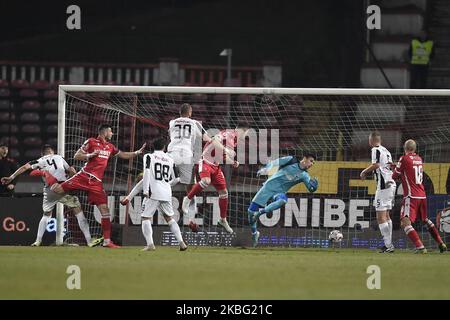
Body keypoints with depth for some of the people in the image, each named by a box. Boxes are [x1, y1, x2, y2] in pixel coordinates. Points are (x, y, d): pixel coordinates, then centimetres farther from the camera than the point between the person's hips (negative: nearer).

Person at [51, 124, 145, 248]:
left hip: (96, 182, 5)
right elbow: (76, 156, -2)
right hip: (84, 176, -5)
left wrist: (138, 152, 20)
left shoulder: (110, 147, 17)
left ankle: (107, 241, 0)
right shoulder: (91, 142, -1)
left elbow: (123, 155, 30)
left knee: (104, 209, -4)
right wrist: (91, 155, -16)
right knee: (57, 190, -15)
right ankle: (54, 183, 24)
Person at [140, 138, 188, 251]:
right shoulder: (170, 160, 14)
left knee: (146, 218, 0)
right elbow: (176, 179, 15)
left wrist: (146, 191, -13)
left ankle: (150, 244, -15)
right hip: (167, 193, 4)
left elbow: (147, 172, -13)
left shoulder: (149, 156, 1)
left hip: (153, 192, -4)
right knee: (169, 218, 17)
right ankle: (181, 242, 9)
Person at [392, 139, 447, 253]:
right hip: (422, 196, 7)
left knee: (405, 223, -15)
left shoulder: (404, 159, -8)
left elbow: (395, 176, -1)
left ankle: (420, 247, -30)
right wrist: (397, 166, 22)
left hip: (411, 196, -7)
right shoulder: (419, 159, 12)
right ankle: (441, 244, 30)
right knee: (425, 220, 27)